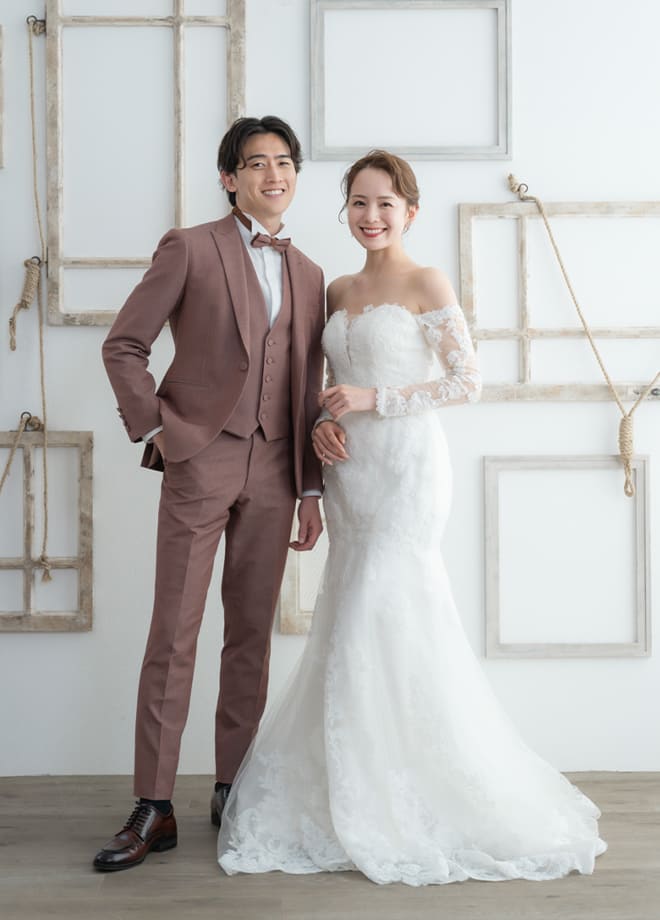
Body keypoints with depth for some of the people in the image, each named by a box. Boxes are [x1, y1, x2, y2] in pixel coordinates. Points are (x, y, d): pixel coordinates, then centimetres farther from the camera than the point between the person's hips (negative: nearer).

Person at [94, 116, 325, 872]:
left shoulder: (307, 275, 14)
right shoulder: (190, 249, 1)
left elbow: (306, 390, 14)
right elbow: (122, 346, 0)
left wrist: (310, 487, 11)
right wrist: (158, 430, -9)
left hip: (273, 474, 4)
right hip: (200, 464, -4)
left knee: (252, 636, 9)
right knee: (173, 636, -2)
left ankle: (233, 790, 21)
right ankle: (154, 809, 6)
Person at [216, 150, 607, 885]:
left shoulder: (427, 285, -4)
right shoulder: (339, 292, 14)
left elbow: (467, 383, -9)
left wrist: (372, 400, -14)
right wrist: (323, 424, 0)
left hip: (407, 467, -6)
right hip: (350, 470, 6)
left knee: (387, 620, -8)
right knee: (352, 621, 8)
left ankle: (407, 806, 6)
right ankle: (356, 798, 20)